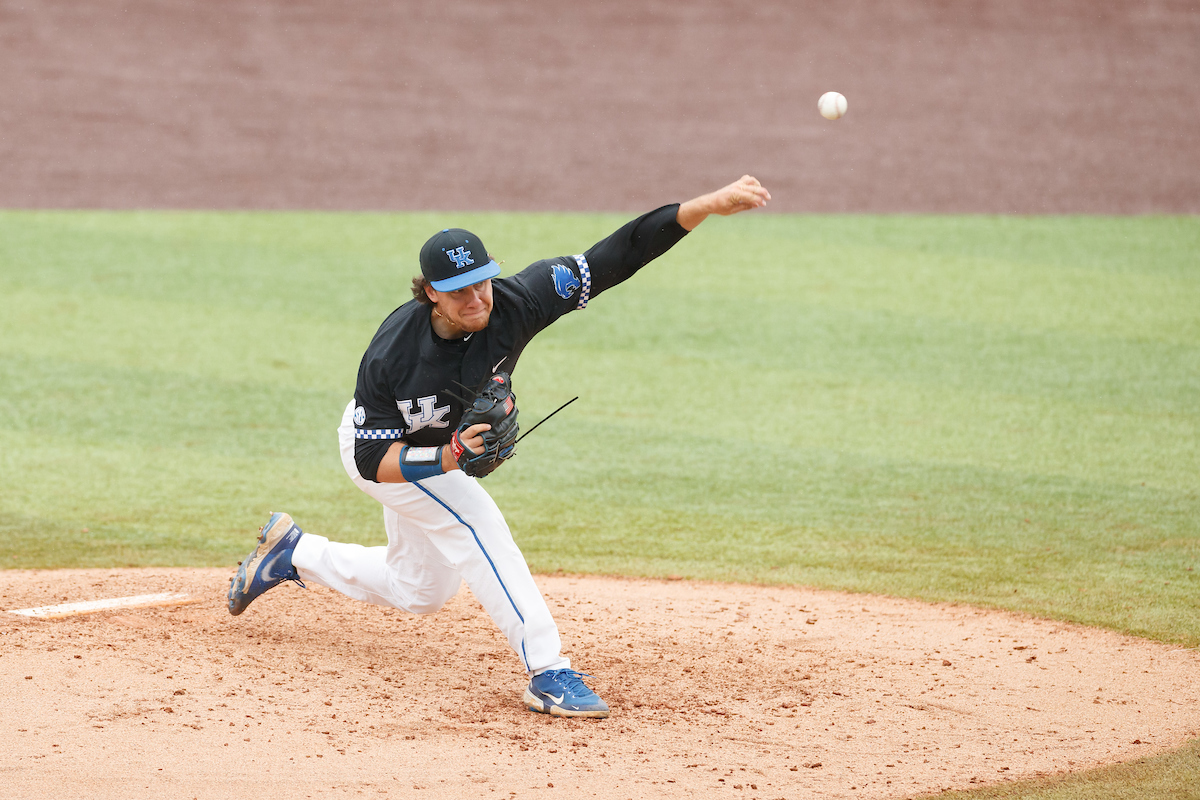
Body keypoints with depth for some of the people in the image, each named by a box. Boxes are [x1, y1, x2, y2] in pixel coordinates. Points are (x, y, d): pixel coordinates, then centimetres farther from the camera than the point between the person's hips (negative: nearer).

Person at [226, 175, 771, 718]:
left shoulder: (514, 304, -33)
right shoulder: (391, 356, -40)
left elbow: (615, 256, -38)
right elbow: (375, 460, -32)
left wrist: (711, 204, -46)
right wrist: (447, 459, -51)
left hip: (444, 448, 6)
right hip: (378, 451, -6)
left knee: (421, 593, 20)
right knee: (476, 520, -28)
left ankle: (294, 553, 39)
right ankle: (549, 674, -26)